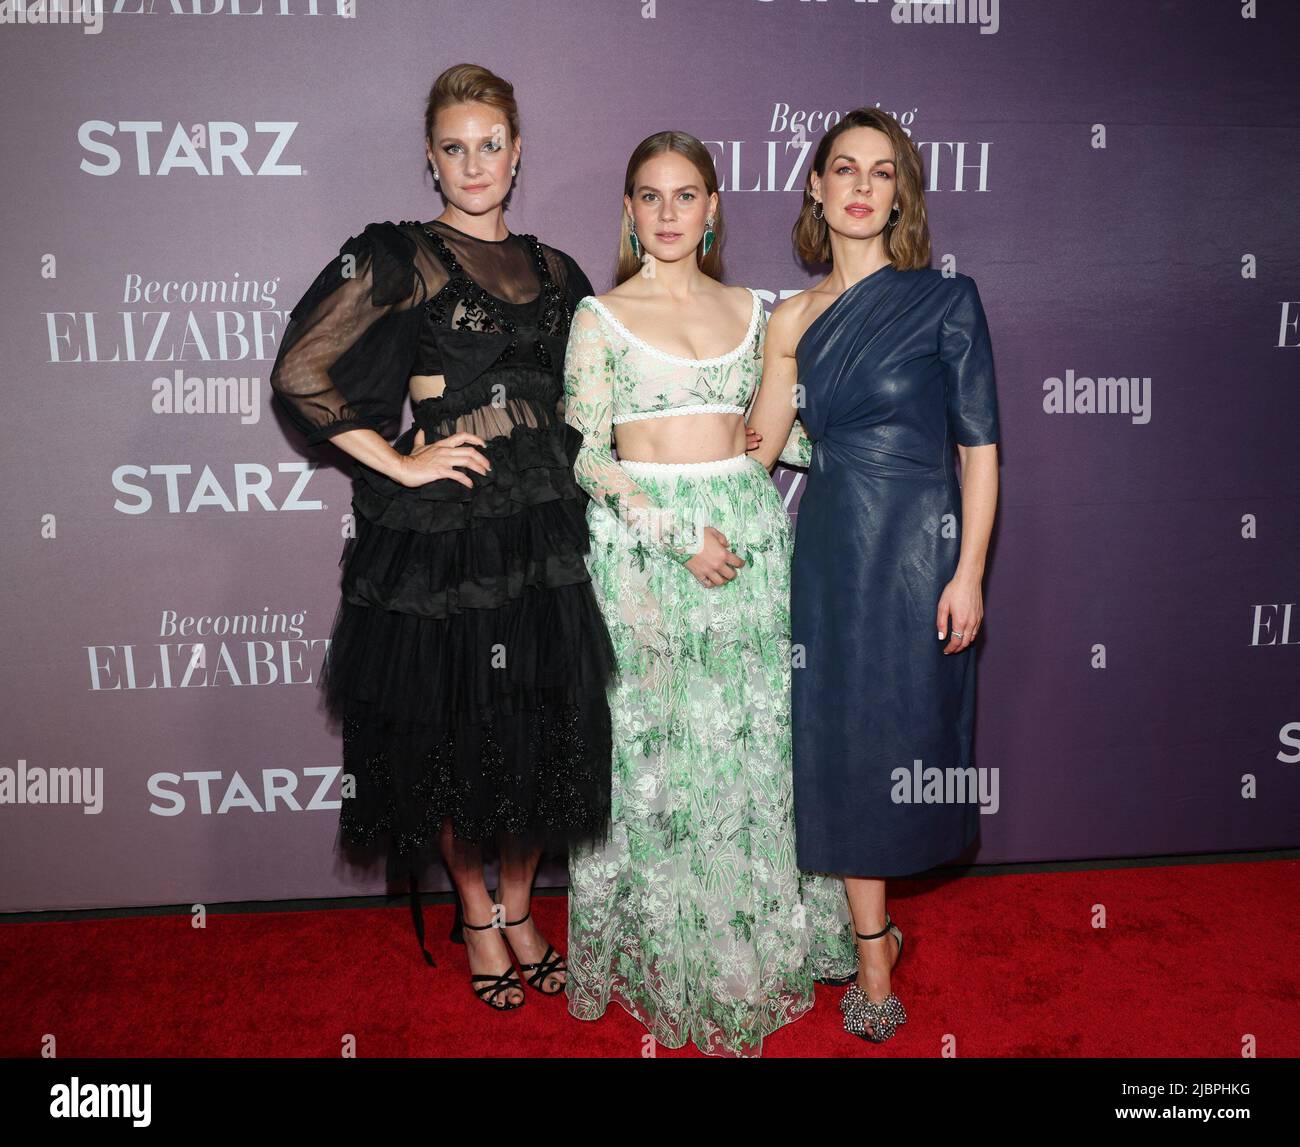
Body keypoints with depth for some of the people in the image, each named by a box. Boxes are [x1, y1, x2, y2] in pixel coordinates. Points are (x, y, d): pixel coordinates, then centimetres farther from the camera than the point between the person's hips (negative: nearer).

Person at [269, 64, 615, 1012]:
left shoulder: (555, 272, 13)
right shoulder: (399, 258, -3)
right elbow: (300, 373, -11)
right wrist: (398, 463, -12)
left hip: (543, 526, 4)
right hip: (438, 535, -4)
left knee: (545, 727, 9)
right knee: (452, 734, 7)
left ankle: (518, 904, 31)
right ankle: (474, 910, 31)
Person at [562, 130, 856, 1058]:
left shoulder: (749, 310, 12)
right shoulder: (601, 316, 1)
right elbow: (587, 455, -7)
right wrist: (679, 537, -15)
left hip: (748, 536, 4)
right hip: (643, 545, -3)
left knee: (752, 740, 9)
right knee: (658, 746, 3)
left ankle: (756, 944, 28)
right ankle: (669, 957, 22)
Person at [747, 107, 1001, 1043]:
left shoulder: (945, 298, -2)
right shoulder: (796, 316, 8)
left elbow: (980, 446, -5)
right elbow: (757, 449, 4)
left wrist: (969, 573, -10)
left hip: (916, 547, -3)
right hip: (828, 547, 3)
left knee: (898, 738, 6)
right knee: (843, 747, 8)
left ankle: (868, 924, 29)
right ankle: (875, 961, 26)